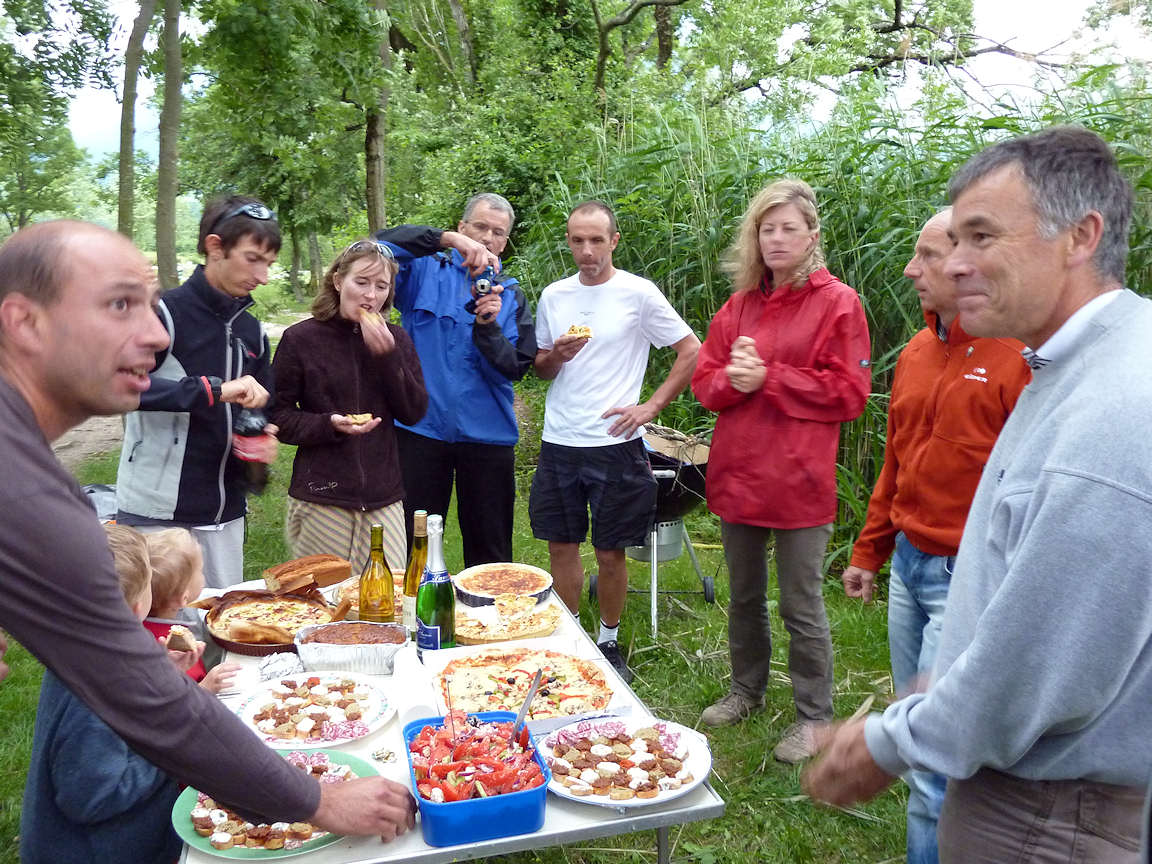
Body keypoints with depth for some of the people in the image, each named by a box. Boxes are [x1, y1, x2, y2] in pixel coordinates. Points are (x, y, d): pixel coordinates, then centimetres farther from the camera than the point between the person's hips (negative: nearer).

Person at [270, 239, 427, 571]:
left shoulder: (396, 339, 9)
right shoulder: (301, 339, -2)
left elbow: (415, 413, 1)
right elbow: (277, 414, 0)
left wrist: (388, 355, -11)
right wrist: (329, 424, -18)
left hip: (384, 497, 3)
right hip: (320, 497, -2)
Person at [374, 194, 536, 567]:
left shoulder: (511, 294, 10)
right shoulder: (426, 271, 5)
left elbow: (515, 368, 0)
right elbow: (380, 246, -15)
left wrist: (488, 326, -18)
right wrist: (448, 240, -22)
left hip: (487, 435, 2)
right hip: (420, 428, -2)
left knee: (490, 550, 10)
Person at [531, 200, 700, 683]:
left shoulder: (638, 294, -5)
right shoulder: (553, 296, 8)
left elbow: (693, 353, -3)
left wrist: (651, 407, -9)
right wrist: (554, 357, -7)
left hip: (614, 443, -4)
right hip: (559, 443, 4)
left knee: (611, 554, 5)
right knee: (562, 547, 11)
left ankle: (609, 643, 25)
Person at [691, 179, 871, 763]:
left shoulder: (837, 302, -6)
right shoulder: (740, 303, 10)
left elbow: (848, 392, -12)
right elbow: (705, 380, 9)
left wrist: (767, 377, -16)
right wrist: (734, 380, -14)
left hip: (798, 479, -5)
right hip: (738, 473, 6)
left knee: (801, 606, 5)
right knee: (744, 596, 20)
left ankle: (813, 716, 23)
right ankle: (746, 691, 39)